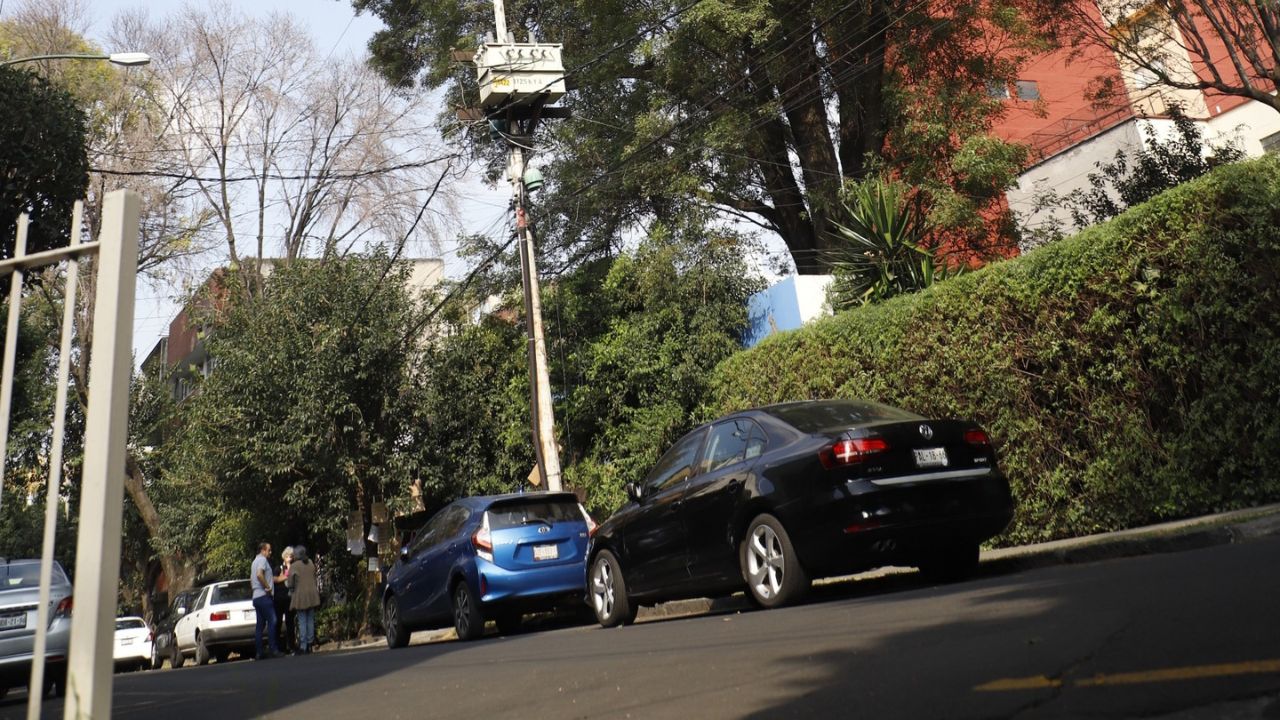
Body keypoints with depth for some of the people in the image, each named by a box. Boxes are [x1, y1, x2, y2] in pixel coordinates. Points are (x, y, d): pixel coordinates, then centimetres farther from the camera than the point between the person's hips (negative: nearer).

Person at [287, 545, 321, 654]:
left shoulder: (294, 566, -10)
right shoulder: (311, 563, 4)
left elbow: (291, 584, -7)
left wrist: (292, 588, 12)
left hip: (300, 596, -4)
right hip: (312, 595, 4)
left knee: (302, 622, -1)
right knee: (310, 620, 13)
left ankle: (303, 646, -1)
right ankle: (310, 643, 19)